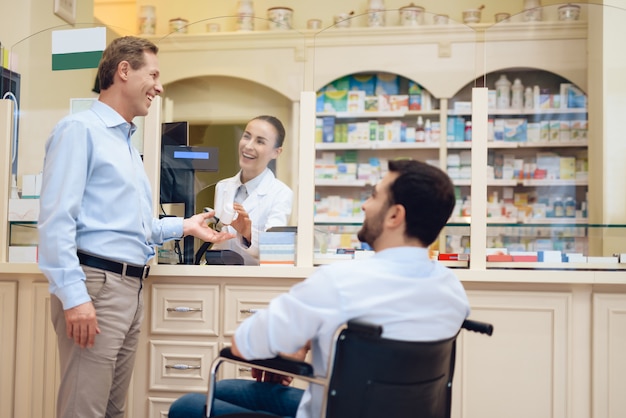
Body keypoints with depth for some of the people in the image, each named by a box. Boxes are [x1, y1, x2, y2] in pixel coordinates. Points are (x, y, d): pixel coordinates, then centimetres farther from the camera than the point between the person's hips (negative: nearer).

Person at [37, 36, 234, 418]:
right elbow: (56, 219, -16)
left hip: (132, 288, 9)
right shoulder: (80, 129, -6)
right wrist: (73, 296, -22)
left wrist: (185, 227, 15)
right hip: (95, 283, -9)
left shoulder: (128, 143, 22)